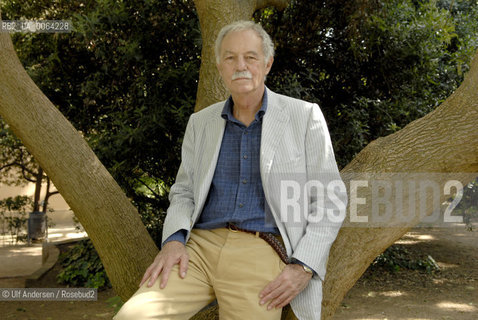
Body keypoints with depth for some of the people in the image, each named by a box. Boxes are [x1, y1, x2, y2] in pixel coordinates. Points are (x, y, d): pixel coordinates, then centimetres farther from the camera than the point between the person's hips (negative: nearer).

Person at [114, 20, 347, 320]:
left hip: (261, 253, -2)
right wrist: (174, 240, -3)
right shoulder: (201, 123, 14)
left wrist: (304, 267, -9)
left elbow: (330, 200, 4)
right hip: (200, 247, 2)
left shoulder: (304, 116, 4)